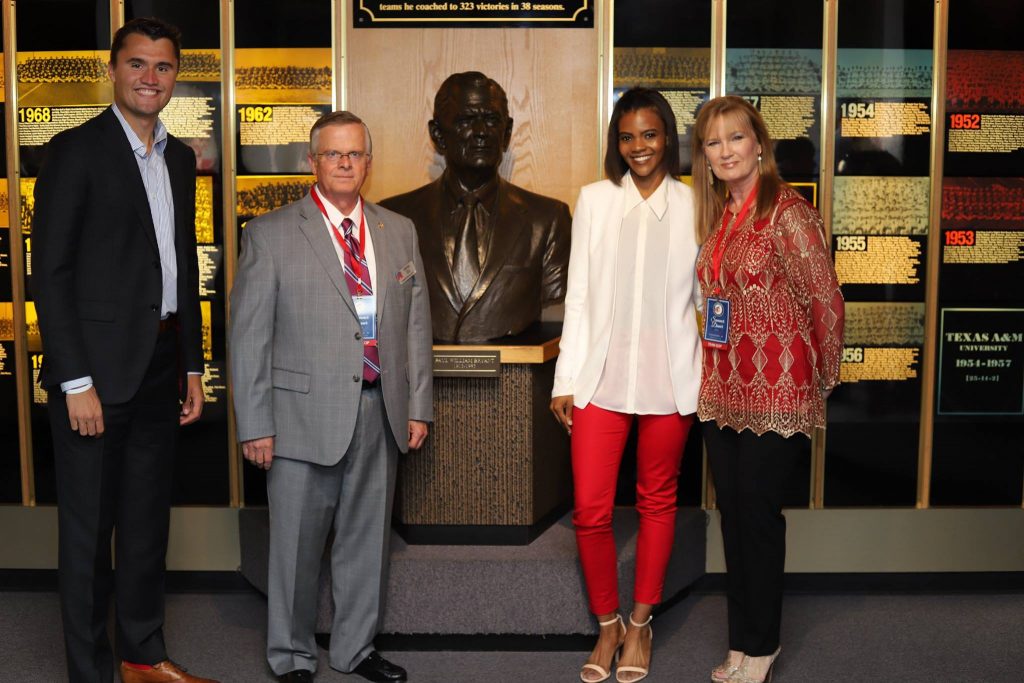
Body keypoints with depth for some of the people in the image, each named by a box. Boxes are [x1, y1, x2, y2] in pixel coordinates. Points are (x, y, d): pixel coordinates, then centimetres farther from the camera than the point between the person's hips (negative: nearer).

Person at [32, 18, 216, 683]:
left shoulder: (180, 158, 12)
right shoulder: (76, 150, -7)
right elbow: (50, 273, -11)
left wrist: (193, 366, 14)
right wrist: (76, 382, -16)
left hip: (161, 367, 6)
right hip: (98, 369, -6)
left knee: (149, 520, 17)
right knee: (89, 528, 6)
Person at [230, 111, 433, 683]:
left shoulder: (399, 232, 10)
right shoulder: (270, 234, -3)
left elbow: (416, 324, 11)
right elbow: (249, 335, -5)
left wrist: (419, 406, 7)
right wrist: (256, 423, -9)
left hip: (380, 412, 4)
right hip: (305, 414, -4)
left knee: (367, 538, 15)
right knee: (297, 544, 8)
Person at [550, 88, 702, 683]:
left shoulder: (695, 205, 3)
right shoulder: (594, 201, 6)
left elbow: (707, 296, 6)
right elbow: (578, 296, 6)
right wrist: (565, 379, 3)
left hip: (669, 380, 0)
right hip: (601, 376, 1)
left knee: (658, 501, 12)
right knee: (590, 511, 0)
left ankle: (641, 623, 29)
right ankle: (608, 625, 22)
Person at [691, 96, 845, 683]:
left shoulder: (787, 211, -15)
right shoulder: (719, 216, 9)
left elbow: (826, 301, -13)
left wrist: (825, 375, -2)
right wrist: (716, 369, 14)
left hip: (776, 392, -7)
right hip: (723, 388, 7)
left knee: (758, 514, 3)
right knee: (734, 514, 13)